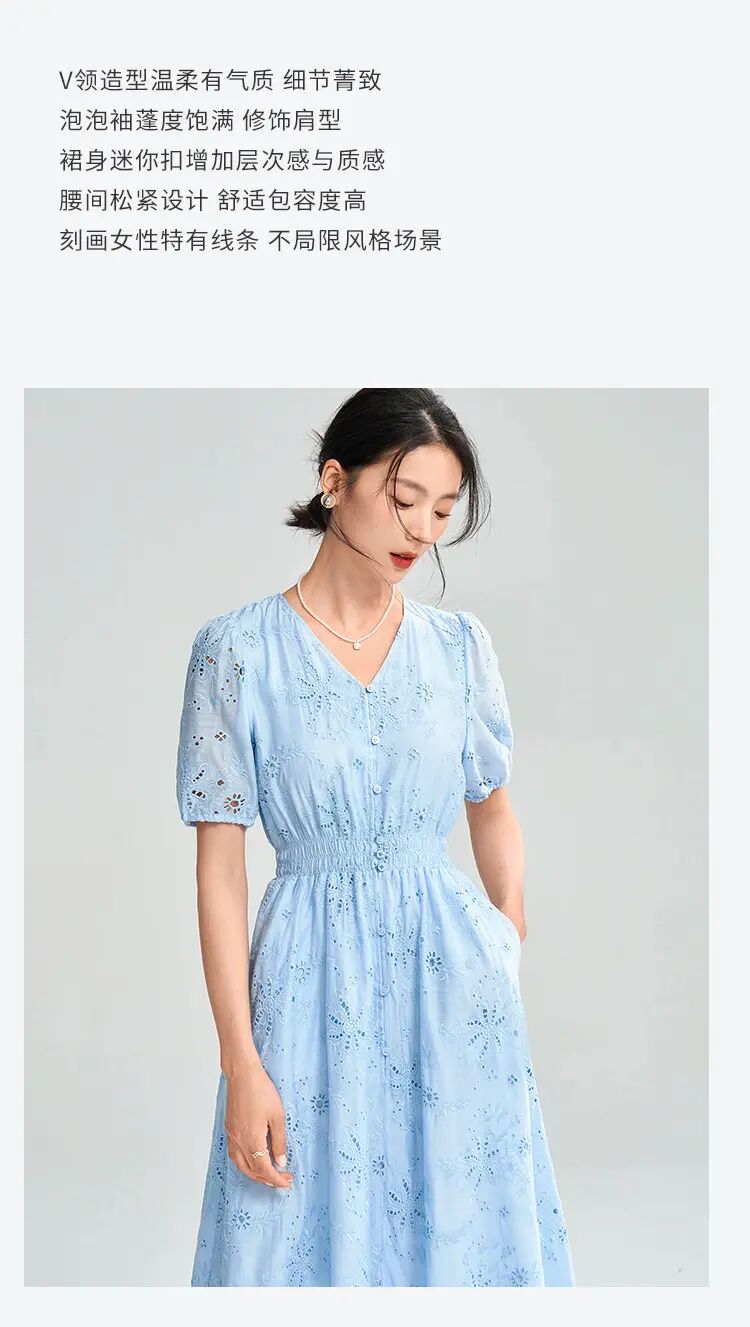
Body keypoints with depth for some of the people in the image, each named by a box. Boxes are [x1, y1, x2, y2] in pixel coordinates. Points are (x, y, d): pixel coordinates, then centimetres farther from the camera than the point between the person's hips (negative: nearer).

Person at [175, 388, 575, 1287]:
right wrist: (241, 1065, -11)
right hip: (313, 980, -3)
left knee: (465, 1225, 13)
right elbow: (219, 868, -8)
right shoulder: (238, 650, -8)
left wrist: (511, 964, 10)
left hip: (454, 981, 3)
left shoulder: (461, 645, 2)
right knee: (313, 1237, 8)